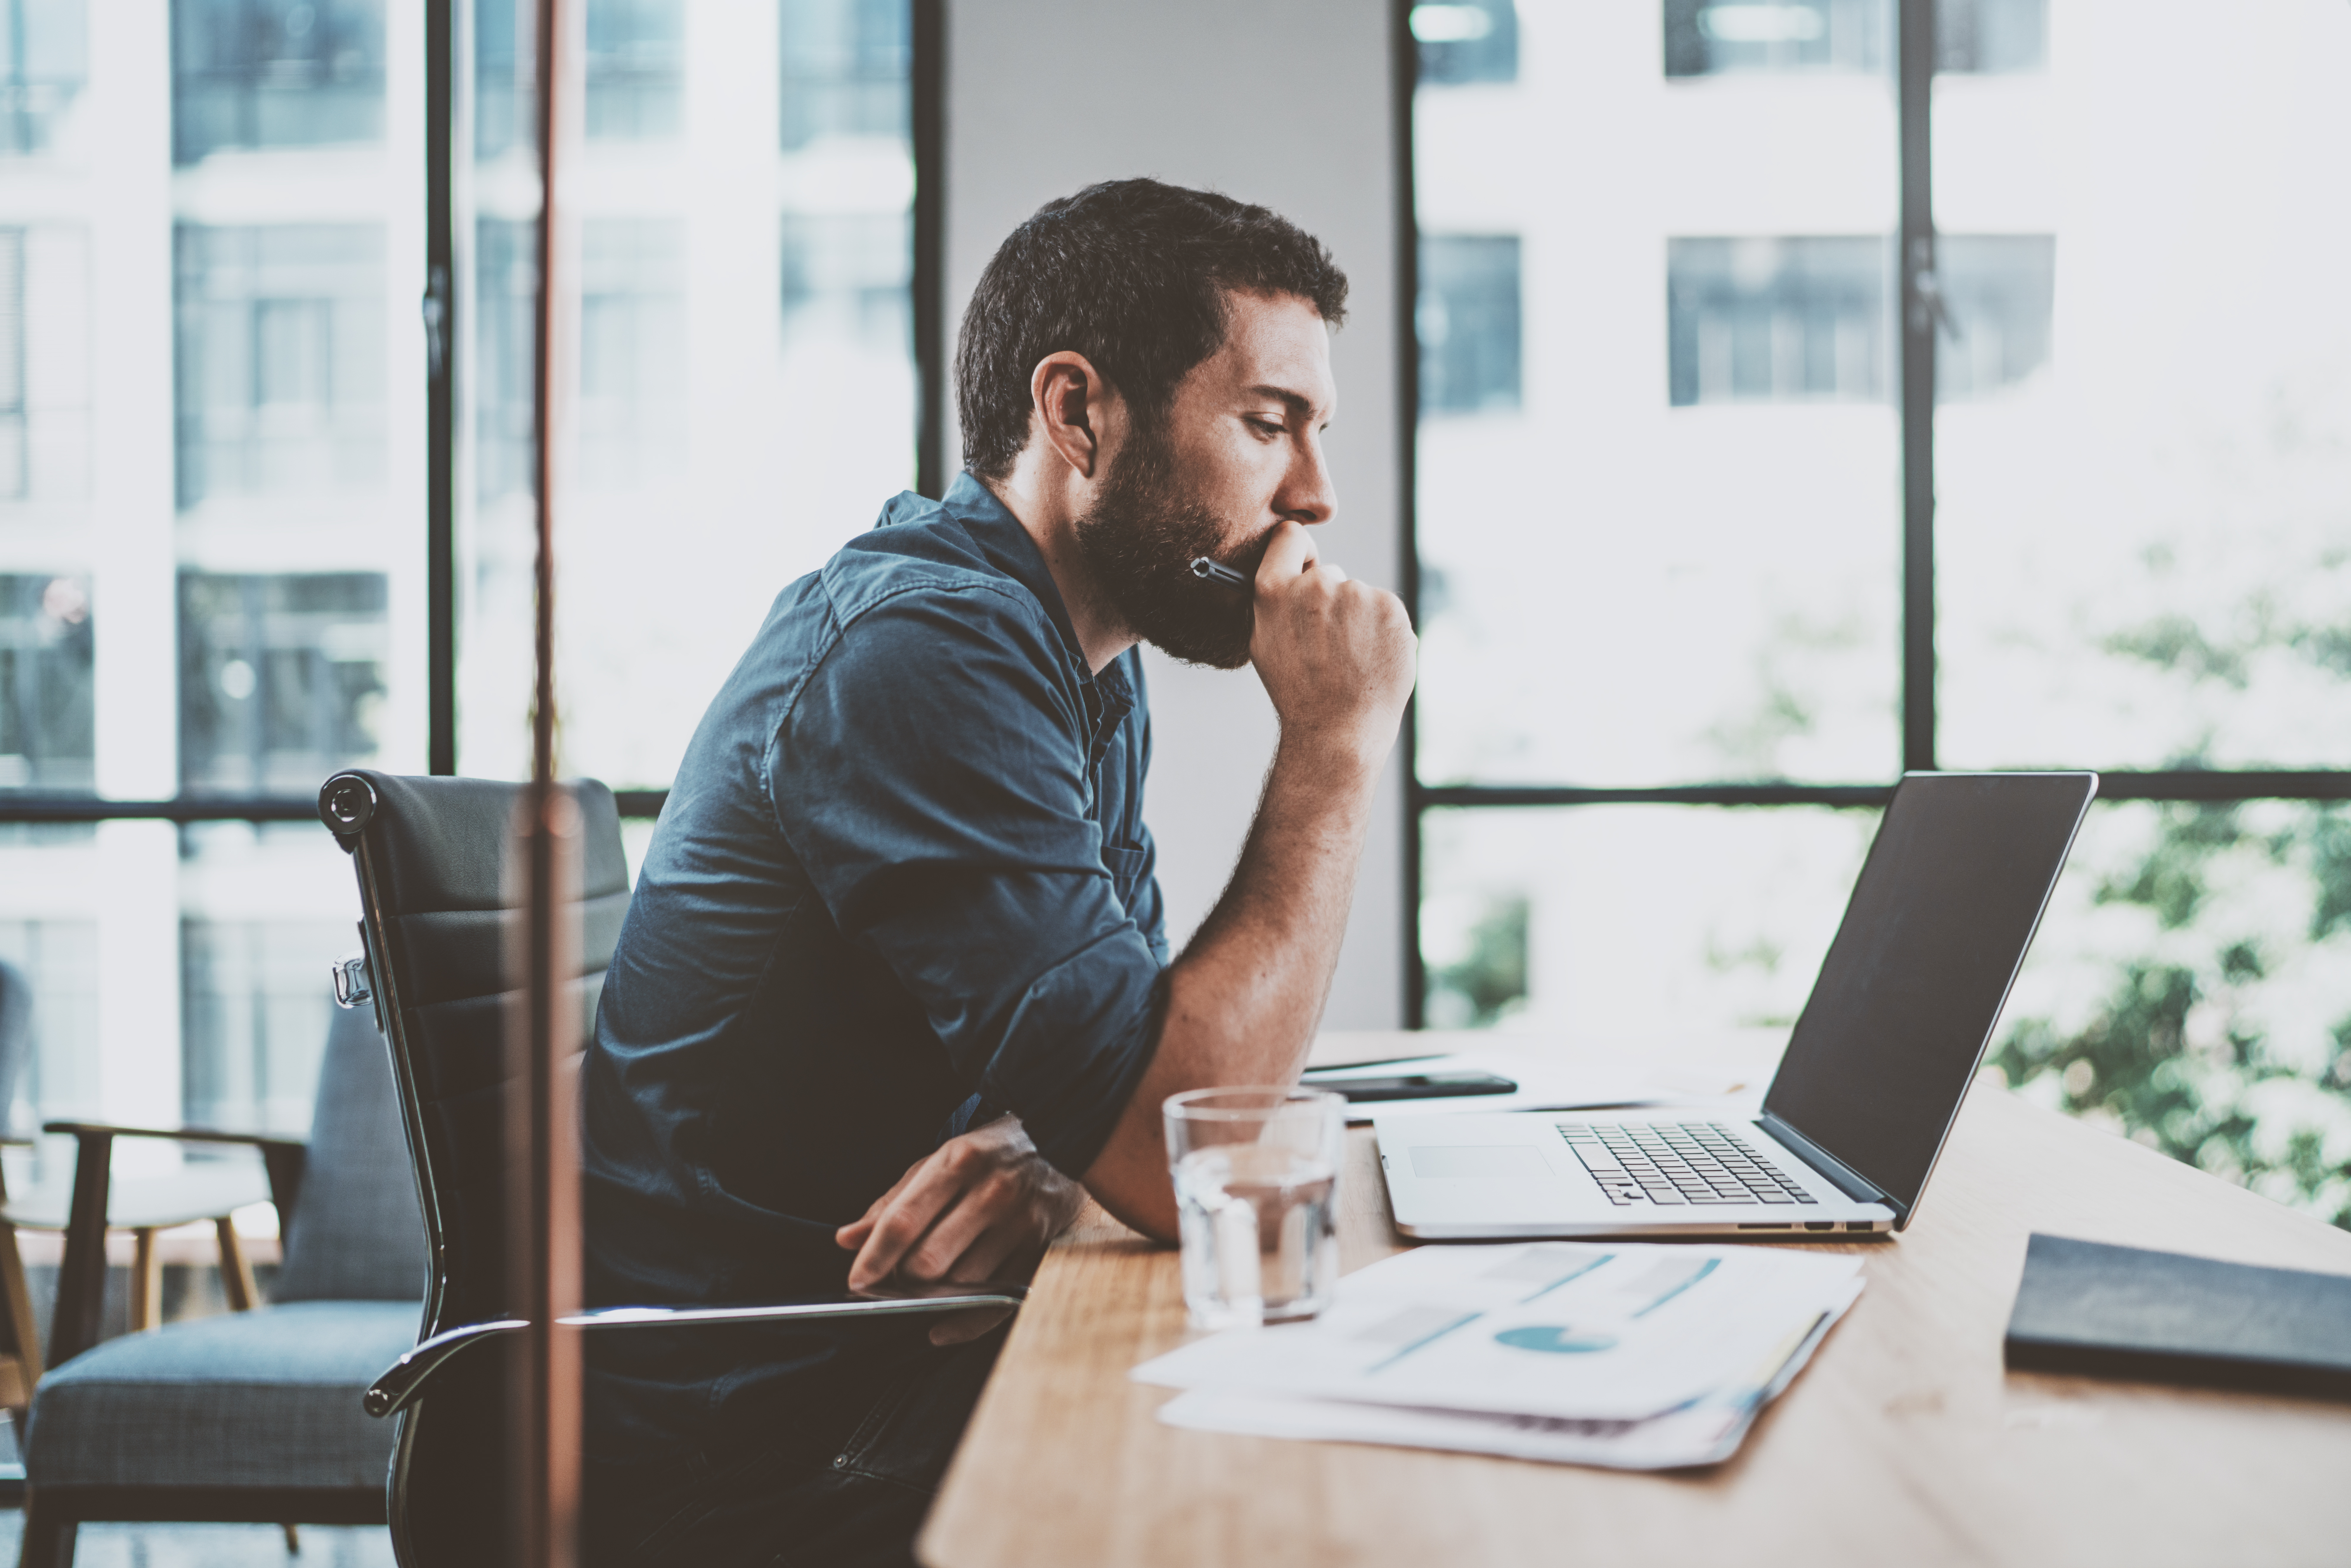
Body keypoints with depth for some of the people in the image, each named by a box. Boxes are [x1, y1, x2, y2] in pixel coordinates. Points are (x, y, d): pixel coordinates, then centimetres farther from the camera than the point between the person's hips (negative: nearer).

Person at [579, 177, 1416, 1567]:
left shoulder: (1093, 667, 10)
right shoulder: (924, 648, -21)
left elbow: (1153, 1055, 11)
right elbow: (1180, 1157, -27)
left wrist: (1038, 1149, -12)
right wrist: (1339, 740, -20)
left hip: (910, 1377, 8)